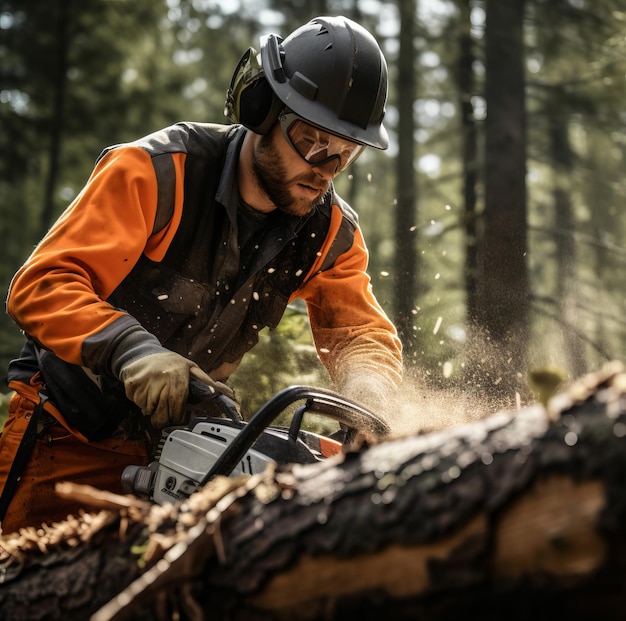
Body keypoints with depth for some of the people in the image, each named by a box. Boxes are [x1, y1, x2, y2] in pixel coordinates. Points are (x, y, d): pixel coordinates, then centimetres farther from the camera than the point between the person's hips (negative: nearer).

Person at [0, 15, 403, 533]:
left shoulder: (330, 232, -6)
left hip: (175, 432, 4)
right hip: (68, 429, -4)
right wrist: (132, 348, -45)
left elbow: (364, 335, -10)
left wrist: (368, 409, -33)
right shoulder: (157, 173, -23)